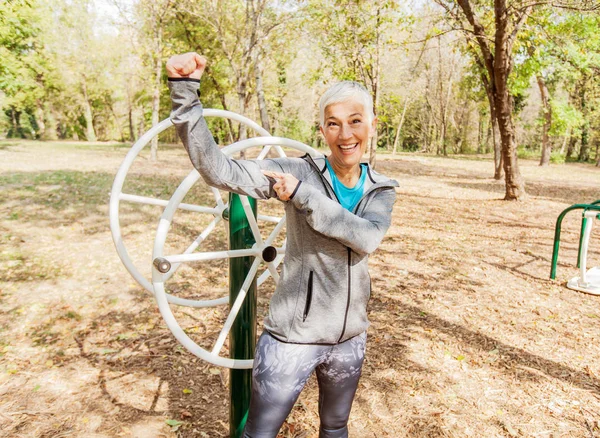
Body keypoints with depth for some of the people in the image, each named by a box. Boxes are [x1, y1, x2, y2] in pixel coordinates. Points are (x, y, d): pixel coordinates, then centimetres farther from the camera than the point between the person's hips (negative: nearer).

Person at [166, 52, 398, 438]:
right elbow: (219, 170, -24)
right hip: (292, 337, -3)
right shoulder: (299, 172, -13)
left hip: (349, 339, 4)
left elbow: (368, 238, -23)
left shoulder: (382, 190, -2)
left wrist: (303, 195, -27)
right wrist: (185, 92, -33)